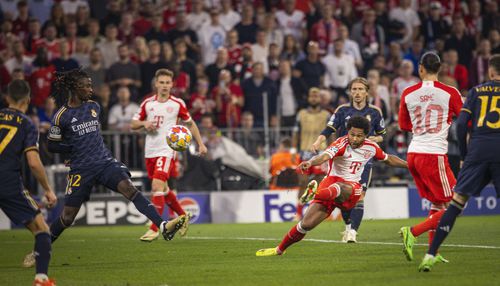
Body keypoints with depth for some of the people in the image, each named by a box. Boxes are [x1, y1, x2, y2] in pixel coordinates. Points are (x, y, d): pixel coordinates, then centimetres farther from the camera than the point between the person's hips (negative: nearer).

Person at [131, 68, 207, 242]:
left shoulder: (177, 104, -1)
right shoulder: (147, 103, 6)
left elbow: (190, 124, 12)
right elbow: (133, 125, 10)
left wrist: (200, 144, 9)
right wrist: (144, 123, -11)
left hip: (166, 151, -5)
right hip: (150, 151, 5)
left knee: (157, 186, -18)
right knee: (163, 189, 14)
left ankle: (154, 229, -17)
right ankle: (183, 216, 36)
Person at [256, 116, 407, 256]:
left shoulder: (371, 147, 2)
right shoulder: (342, 143, -14)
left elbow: (388, 159, 23)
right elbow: (325, 155, -35)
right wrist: (310, 162, -56)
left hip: (352, 188, 1)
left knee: (340, 188, -40)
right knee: (307, 224, -8)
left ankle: (315, 193, -74)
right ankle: (279, 249, 13)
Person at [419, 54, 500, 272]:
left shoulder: (476, 91, 13)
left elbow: (461, 124, 5)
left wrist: (464, 155, 13)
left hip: (477, 150, 2)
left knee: (457, 201, 2)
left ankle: (431, 255, -4)